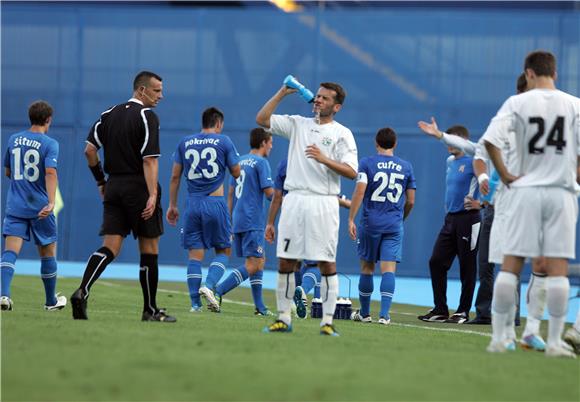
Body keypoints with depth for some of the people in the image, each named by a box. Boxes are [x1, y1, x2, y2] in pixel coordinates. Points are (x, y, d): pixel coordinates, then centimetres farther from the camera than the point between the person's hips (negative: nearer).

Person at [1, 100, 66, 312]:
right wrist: (51, 202, -29)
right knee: (48, 252, 14)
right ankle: (51, 301, 26)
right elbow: (50, 172, -20)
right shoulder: (49, 144, -6)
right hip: (40, 207, -3)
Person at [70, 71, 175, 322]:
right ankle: (150, 310, 11)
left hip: (114, 186, 6)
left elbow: (89, 150, 9)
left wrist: (101, 181, 18)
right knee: (149, 249, 6)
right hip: (139, 186, -6)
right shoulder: (147, 116, -9)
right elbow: (149, 160, -16)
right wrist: (153, 195, -20)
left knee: (110, 247, 1)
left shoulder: (110, 114, 11)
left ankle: (82, 292, -21)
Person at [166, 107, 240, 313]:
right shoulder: (223, 141, 0)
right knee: (223, 251, 10)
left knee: (195, 254, 4)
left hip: (193, 203, 3)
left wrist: (172, 205, 16)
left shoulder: (185, 143, 9)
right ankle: (209, 286, -15)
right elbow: (236, 173, 4)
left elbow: (175, 176, 10)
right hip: (215, 203, -3)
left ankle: (195, 303, -1)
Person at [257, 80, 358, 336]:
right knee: (285, 261, 2)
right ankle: (284, 318, 8)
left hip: (323, 203, -4)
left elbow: (351, 171, -7)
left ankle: (327, 322, -4)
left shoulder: (342, 134, 2)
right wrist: (282, 93, 2)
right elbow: (262, 119, 7)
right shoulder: (297, 124, 14)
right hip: (294, 199, 4)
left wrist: (325, 160, -20)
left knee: (326, 262, -5)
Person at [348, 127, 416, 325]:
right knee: (388, 269, -3)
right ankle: (384, 314, -14)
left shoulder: (367, 163, -1)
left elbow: (359, 192, -12)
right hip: (394, 224, 1)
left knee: (367, 267, 11)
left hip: (370, 222, -1)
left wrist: (351, 219, -11)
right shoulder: (406, 167, 7)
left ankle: (364, 313, 19)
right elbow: (411, 201, 9)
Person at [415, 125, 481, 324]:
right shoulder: (450, 162, 14)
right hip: (450, 218, 8)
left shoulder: (472, 162, -10)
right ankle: (440, 310, 9)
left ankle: (463, 312, 6)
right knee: (436, 262, 3)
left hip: (467, 219, -8)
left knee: (467, 267, 0)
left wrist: (481, 203, -15)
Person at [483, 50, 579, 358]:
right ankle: (554, 341, -2)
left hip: (525, 190, 0)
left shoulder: (518, 103, -2)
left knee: (510, 265, 4)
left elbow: (491, 139, -13)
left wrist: (504, 174, -4)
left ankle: (499, 337, 4)